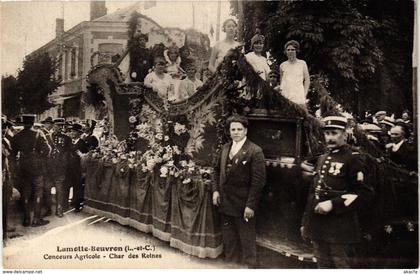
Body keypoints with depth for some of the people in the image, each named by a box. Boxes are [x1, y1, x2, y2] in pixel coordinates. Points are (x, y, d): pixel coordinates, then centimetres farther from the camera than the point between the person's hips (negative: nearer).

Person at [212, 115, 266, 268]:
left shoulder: (255, 151, -12)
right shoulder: (225, 148, 8)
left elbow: (258, 181, -15)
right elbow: (218, 171, 17)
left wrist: (251, 205, -18)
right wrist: (216, 190, 3)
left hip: (243, 205, -6)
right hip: (225, 203, 6)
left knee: (247, 241, 9)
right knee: (229, 239, 19)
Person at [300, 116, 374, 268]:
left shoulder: (352, 159, -7)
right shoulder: (322, 159, 15)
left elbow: (365, 193, -14)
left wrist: (333, 204, -21)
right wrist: (305, 222, 16)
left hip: (339, 228, -7)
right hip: (317, 226, 7)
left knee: (340, 265, 4)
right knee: (323, 265, 15)